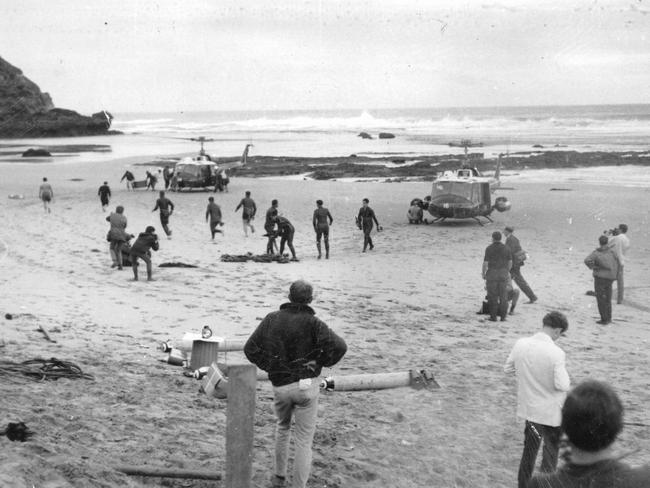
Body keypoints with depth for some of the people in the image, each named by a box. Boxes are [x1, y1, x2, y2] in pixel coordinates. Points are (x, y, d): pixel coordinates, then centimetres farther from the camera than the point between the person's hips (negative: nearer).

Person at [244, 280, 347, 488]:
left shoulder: (272, 319, -1)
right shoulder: (312, 323, -11)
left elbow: (250, 348, -1)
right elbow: (339, 346, -22)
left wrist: (269, 366, 7)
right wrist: (321, 362, -6)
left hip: (279, 385, 4)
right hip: (307, 385, -3)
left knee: (282, 428, 29)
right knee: (303, 441, 5)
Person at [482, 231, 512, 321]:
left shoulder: (489, 248, -8)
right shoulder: (505, 248, 2)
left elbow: (485, 262, -11)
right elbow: (510, 261, 6)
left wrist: (483, 273, 2)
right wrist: (508, 271, 20)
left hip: (492, 273, -3)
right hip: (503, 273, 3)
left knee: (492, 296, 4)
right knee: (503, 296, 7)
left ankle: (493, 316, 4)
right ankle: (503, 316, 5)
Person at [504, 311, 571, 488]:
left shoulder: (521, 344, -9)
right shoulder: (556, 353, -24)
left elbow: (507, 368, 4)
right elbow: (562, 385, -22)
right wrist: (564, 374, -2)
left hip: (529, 407, 5)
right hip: (552, 412, -5)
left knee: (529, 450, 21)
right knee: (550, 453, 13)